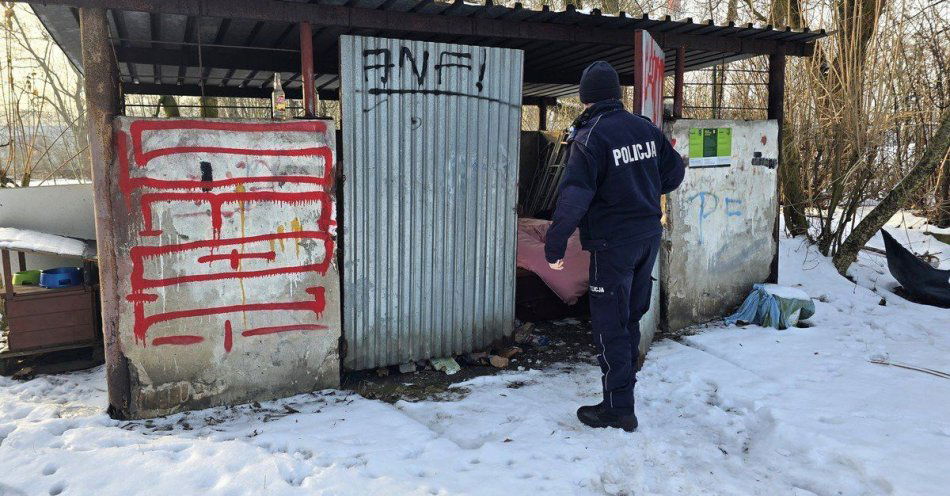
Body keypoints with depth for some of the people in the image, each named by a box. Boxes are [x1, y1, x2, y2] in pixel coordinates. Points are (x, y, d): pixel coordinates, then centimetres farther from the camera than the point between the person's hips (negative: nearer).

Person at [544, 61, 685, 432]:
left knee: (610, 325, 2)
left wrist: (554, 247, -19)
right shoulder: (645, 128, 5)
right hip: (648, 236, 7)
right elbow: (675, 172, 15)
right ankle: (624, 384, 34)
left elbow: (574, 196, -25)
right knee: (630, 318, 20)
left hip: (612, 244, -7)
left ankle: (618, 408, 9)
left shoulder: (589, 138, -16)